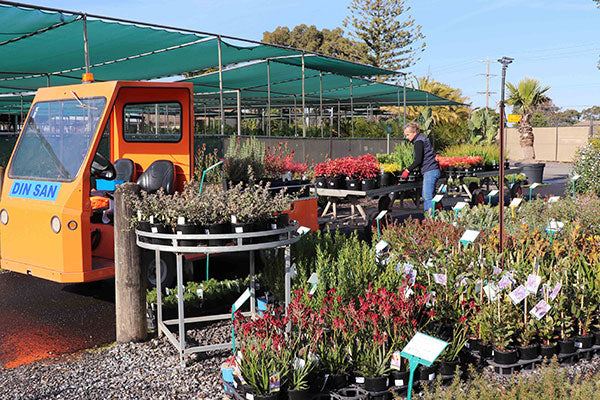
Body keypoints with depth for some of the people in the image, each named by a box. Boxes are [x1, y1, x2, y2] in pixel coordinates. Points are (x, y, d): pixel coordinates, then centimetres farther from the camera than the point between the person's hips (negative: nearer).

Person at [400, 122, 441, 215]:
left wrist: (408, 170, -12)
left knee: (428, 197, -12)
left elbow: (418, 160, -18)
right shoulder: (421, 139, 20)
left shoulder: (418, 142, -11)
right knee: (425, 196, 12)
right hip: (431, 171, 11)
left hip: (430, 171, -11)